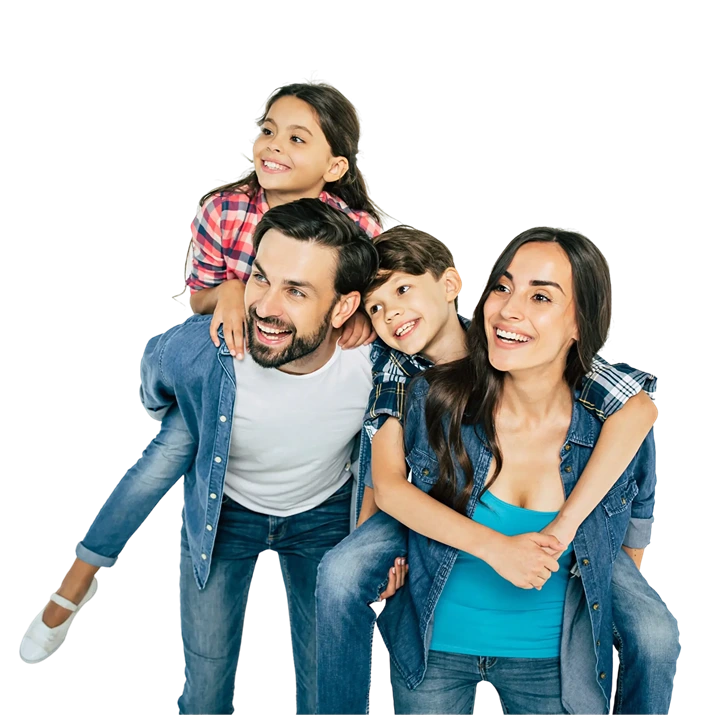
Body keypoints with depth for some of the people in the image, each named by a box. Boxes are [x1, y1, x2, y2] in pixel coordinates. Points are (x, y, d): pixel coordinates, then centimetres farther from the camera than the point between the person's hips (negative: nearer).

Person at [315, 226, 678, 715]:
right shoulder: (394, 368, -18)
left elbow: (638, 408, -35)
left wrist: (561, 527, -37)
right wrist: (494, 546, -41)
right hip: (438, 512, 1)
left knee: (656, 633, -19)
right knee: (339, 573, -24)